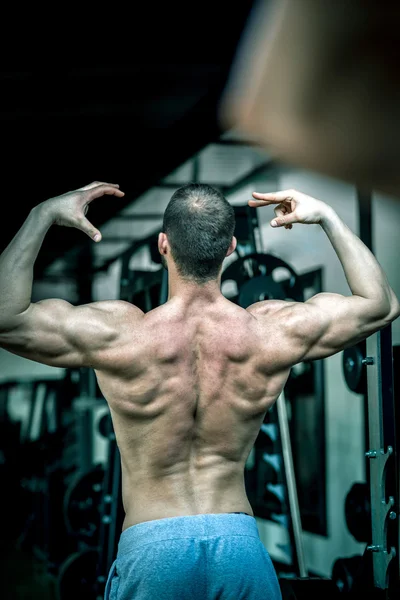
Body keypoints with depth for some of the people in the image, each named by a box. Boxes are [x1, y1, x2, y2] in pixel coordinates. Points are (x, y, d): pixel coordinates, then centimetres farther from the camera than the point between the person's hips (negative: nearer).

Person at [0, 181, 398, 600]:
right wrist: (327, 217, 15)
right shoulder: (270, 332, -5)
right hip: (241, 544, 2)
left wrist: (44, 214, -3)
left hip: (151, 548, -2)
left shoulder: (119, 335, -14)